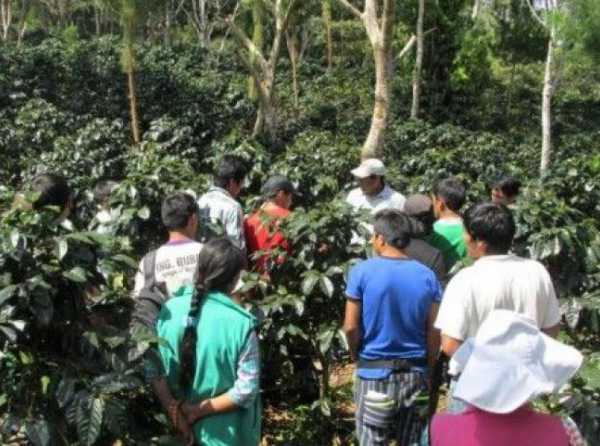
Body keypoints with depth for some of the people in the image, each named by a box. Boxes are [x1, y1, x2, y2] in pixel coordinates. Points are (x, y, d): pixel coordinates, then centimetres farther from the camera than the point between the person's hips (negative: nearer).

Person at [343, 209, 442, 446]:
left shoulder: (362, 271, -9)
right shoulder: (427, 276, -1)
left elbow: (351, 327, -8)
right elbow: (434, 332, 0)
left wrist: (356, 356, 10)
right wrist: (427, 366, 13)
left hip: (375, 370, -2)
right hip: (414, 372, 3)